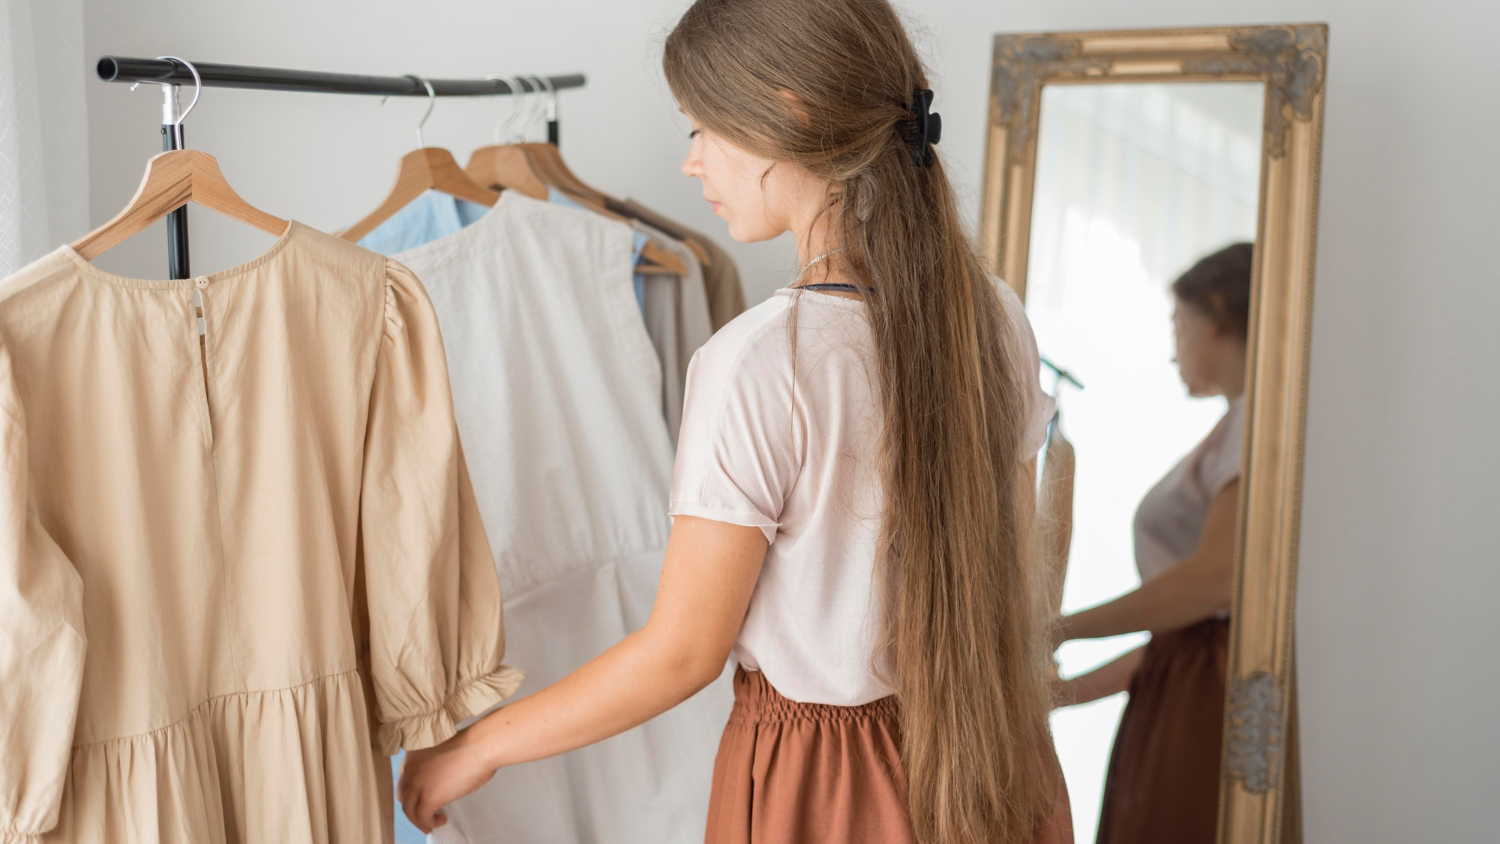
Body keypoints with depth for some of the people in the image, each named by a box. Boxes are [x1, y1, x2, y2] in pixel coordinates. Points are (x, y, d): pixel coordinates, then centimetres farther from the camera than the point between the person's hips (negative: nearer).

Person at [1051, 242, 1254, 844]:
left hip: (1219, 701, -8)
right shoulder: (1231, 432, 20)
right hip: (1177, 704, 8)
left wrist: (1062, 629, -10)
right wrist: (1074, 690, 19)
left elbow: (1218, 577, -19)